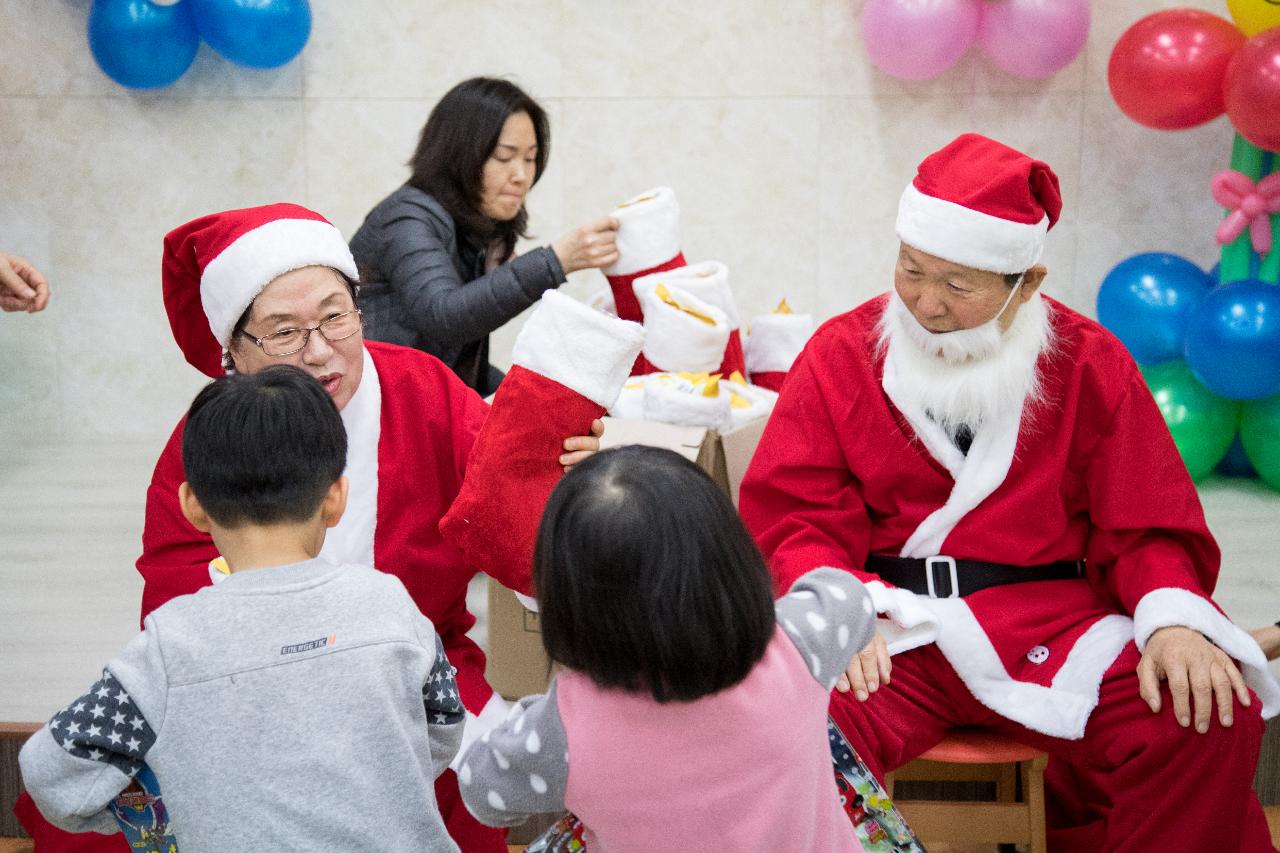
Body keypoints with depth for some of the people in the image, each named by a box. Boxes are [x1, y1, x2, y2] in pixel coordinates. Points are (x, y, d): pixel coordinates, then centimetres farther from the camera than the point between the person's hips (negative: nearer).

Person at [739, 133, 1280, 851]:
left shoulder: (1089, 363, 6)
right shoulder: (843, 353, 5)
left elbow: (1147, 525, 6)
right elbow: (795, 515, 1)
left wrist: (1172, 618, -14)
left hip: (1053, 623, 2)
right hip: (892, 627, -1)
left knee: (1210, 719, -23)